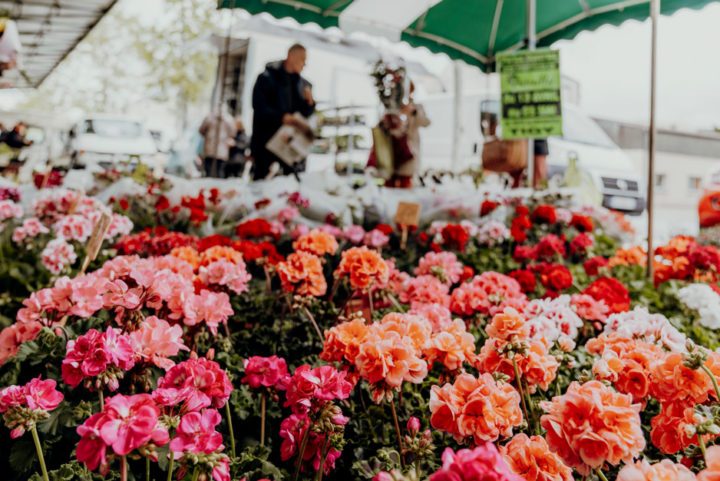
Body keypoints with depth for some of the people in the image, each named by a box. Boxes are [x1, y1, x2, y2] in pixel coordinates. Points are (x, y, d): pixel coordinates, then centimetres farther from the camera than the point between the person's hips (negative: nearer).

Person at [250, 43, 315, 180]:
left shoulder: (304, 85, 13)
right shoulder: (267, 78, -1)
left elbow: (306, 114, 15)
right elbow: (259, 106, -11)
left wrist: (309, 103, -7)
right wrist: (281, 117, -24)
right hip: (267, 141, -4)